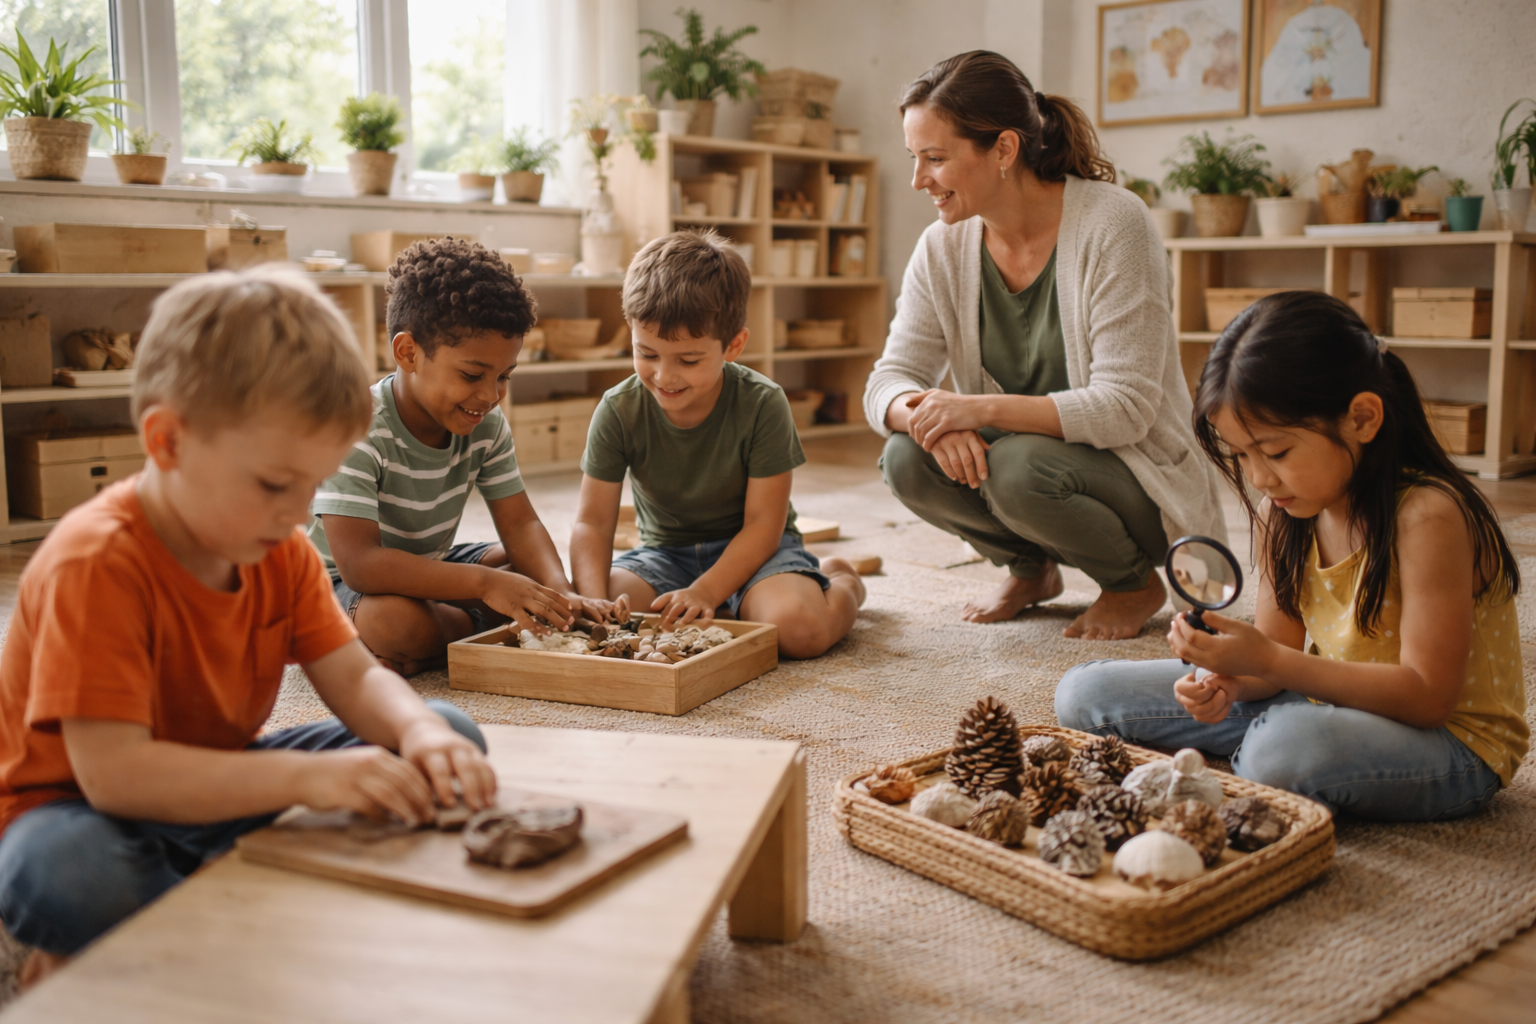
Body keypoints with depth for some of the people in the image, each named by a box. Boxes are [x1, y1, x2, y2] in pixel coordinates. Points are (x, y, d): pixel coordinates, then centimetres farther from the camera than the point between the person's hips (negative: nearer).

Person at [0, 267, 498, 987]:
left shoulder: (281, 551, -3)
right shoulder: (96, 563, -27)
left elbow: (354, 676, -4)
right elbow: (112, 771, -34)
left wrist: (420, 733, -28)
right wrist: (306, 776, -43)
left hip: (222, 786, 8)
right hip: (84, 811, -7)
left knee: (452, 734, -4)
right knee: (63, 872, -44)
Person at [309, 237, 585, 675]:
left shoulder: (486, 424, -7)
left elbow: (520, 524, -6)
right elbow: (358, 563, -38)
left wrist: (560, 592, -28)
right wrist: (484, 582, -42)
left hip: (427, 569, 6)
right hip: (337, 585, -6)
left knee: (540, 572, -6)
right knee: (397, 622, -37)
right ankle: (481, 626, -7)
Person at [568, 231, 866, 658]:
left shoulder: (762, 405, -19)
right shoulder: (619, 411, -13)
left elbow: (763, 525, -17)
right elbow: (592, 522, -12)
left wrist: (703, 593, -30)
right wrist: (594, 602, -31)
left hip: (750, 549, -3)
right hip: (665, 552, 3)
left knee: (799, 628, -33)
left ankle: (842, 582, 6)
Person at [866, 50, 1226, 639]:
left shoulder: (1112, 224, -20)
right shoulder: (942, 249, -4)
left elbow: (1126, 406, -25)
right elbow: (889, 381, -6)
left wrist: (982, 408, -33)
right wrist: (928, 416, -30)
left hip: (1137, 477, -5)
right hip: (1018, 455, 5)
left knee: (1019, 468, -34)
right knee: (907, 460, -21)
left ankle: (1137, 582, -1)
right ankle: (1030, 568, 8)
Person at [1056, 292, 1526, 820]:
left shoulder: (1427, 516, -24)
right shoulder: (1280, 514, -3)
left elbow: (1427, 697, -26)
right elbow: (1278, 649, 3)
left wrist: (1268, 661, -32)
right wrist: (1228, 679, -21)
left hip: (1450, 743, -6)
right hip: (1324, 706, 6)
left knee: (1286, 743, -42)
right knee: (1084, 693, 2)